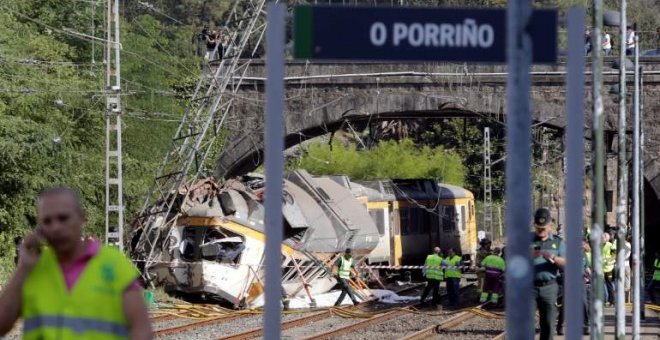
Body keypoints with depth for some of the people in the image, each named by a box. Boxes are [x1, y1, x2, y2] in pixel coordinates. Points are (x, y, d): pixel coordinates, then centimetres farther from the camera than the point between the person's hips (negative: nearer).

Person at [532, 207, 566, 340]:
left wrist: (553, 258, -20)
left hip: (549, 288, 2)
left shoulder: (557, 242, 10)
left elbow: (566, 263, 0)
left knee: (548, 324, 4)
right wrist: (530, 257, -21)